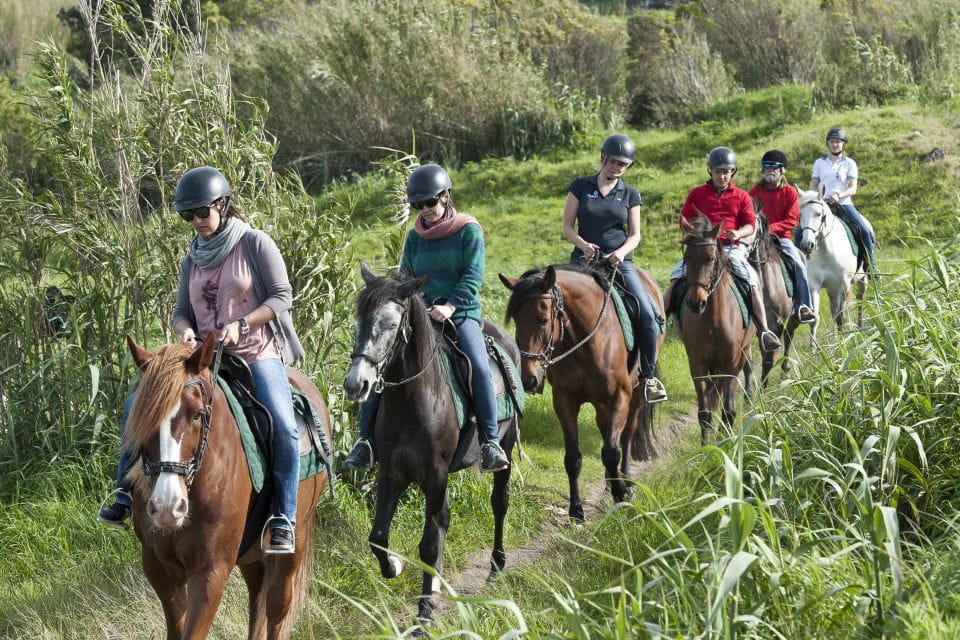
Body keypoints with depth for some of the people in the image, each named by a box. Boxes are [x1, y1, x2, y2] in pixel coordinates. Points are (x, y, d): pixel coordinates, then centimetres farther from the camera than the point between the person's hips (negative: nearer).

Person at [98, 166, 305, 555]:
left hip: (257, 355, -6)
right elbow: (182, 312, 14)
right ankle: (126, 498, -2)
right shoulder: (193, 260, 12)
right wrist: (185, 331, -11)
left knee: (283, 426, -29)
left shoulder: (255, 244, -4)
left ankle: (284, 522, -20)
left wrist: (241, 324, -21)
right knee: (137, 406, -7)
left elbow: (282, 296, -8)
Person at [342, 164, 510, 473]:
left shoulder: (469, 231, -1)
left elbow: (473, 276, -10)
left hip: (461, 313, -4)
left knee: (479, 368, -28)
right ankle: (365, 440, -5)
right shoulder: (415, 237, 12)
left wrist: (451, 306, -24)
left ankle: (490, 442, -22)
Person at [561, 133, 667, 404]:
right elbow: (567, 226, 4)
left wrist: (622, 251, -13)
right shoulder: (580, 186, 7)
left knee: (647, 314, -17)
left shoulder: (630, 195, 11)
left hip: (620, 261, 1)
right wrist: (582, 244, -16)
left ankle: (648, 376, -4)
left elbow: (635, 234, 9)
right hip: (584, 259, -1)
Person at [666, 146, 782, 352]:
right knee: (677, 277, -21)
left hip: (731, 248, -1)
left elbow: (750, 225, 5)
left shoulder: (741, 197, 11)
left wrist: (738, 233, -18)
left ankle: (764, 331, -20)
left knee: (753, 282, -20)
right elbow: (684, 221, 13)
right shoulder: (697, 194, 13)